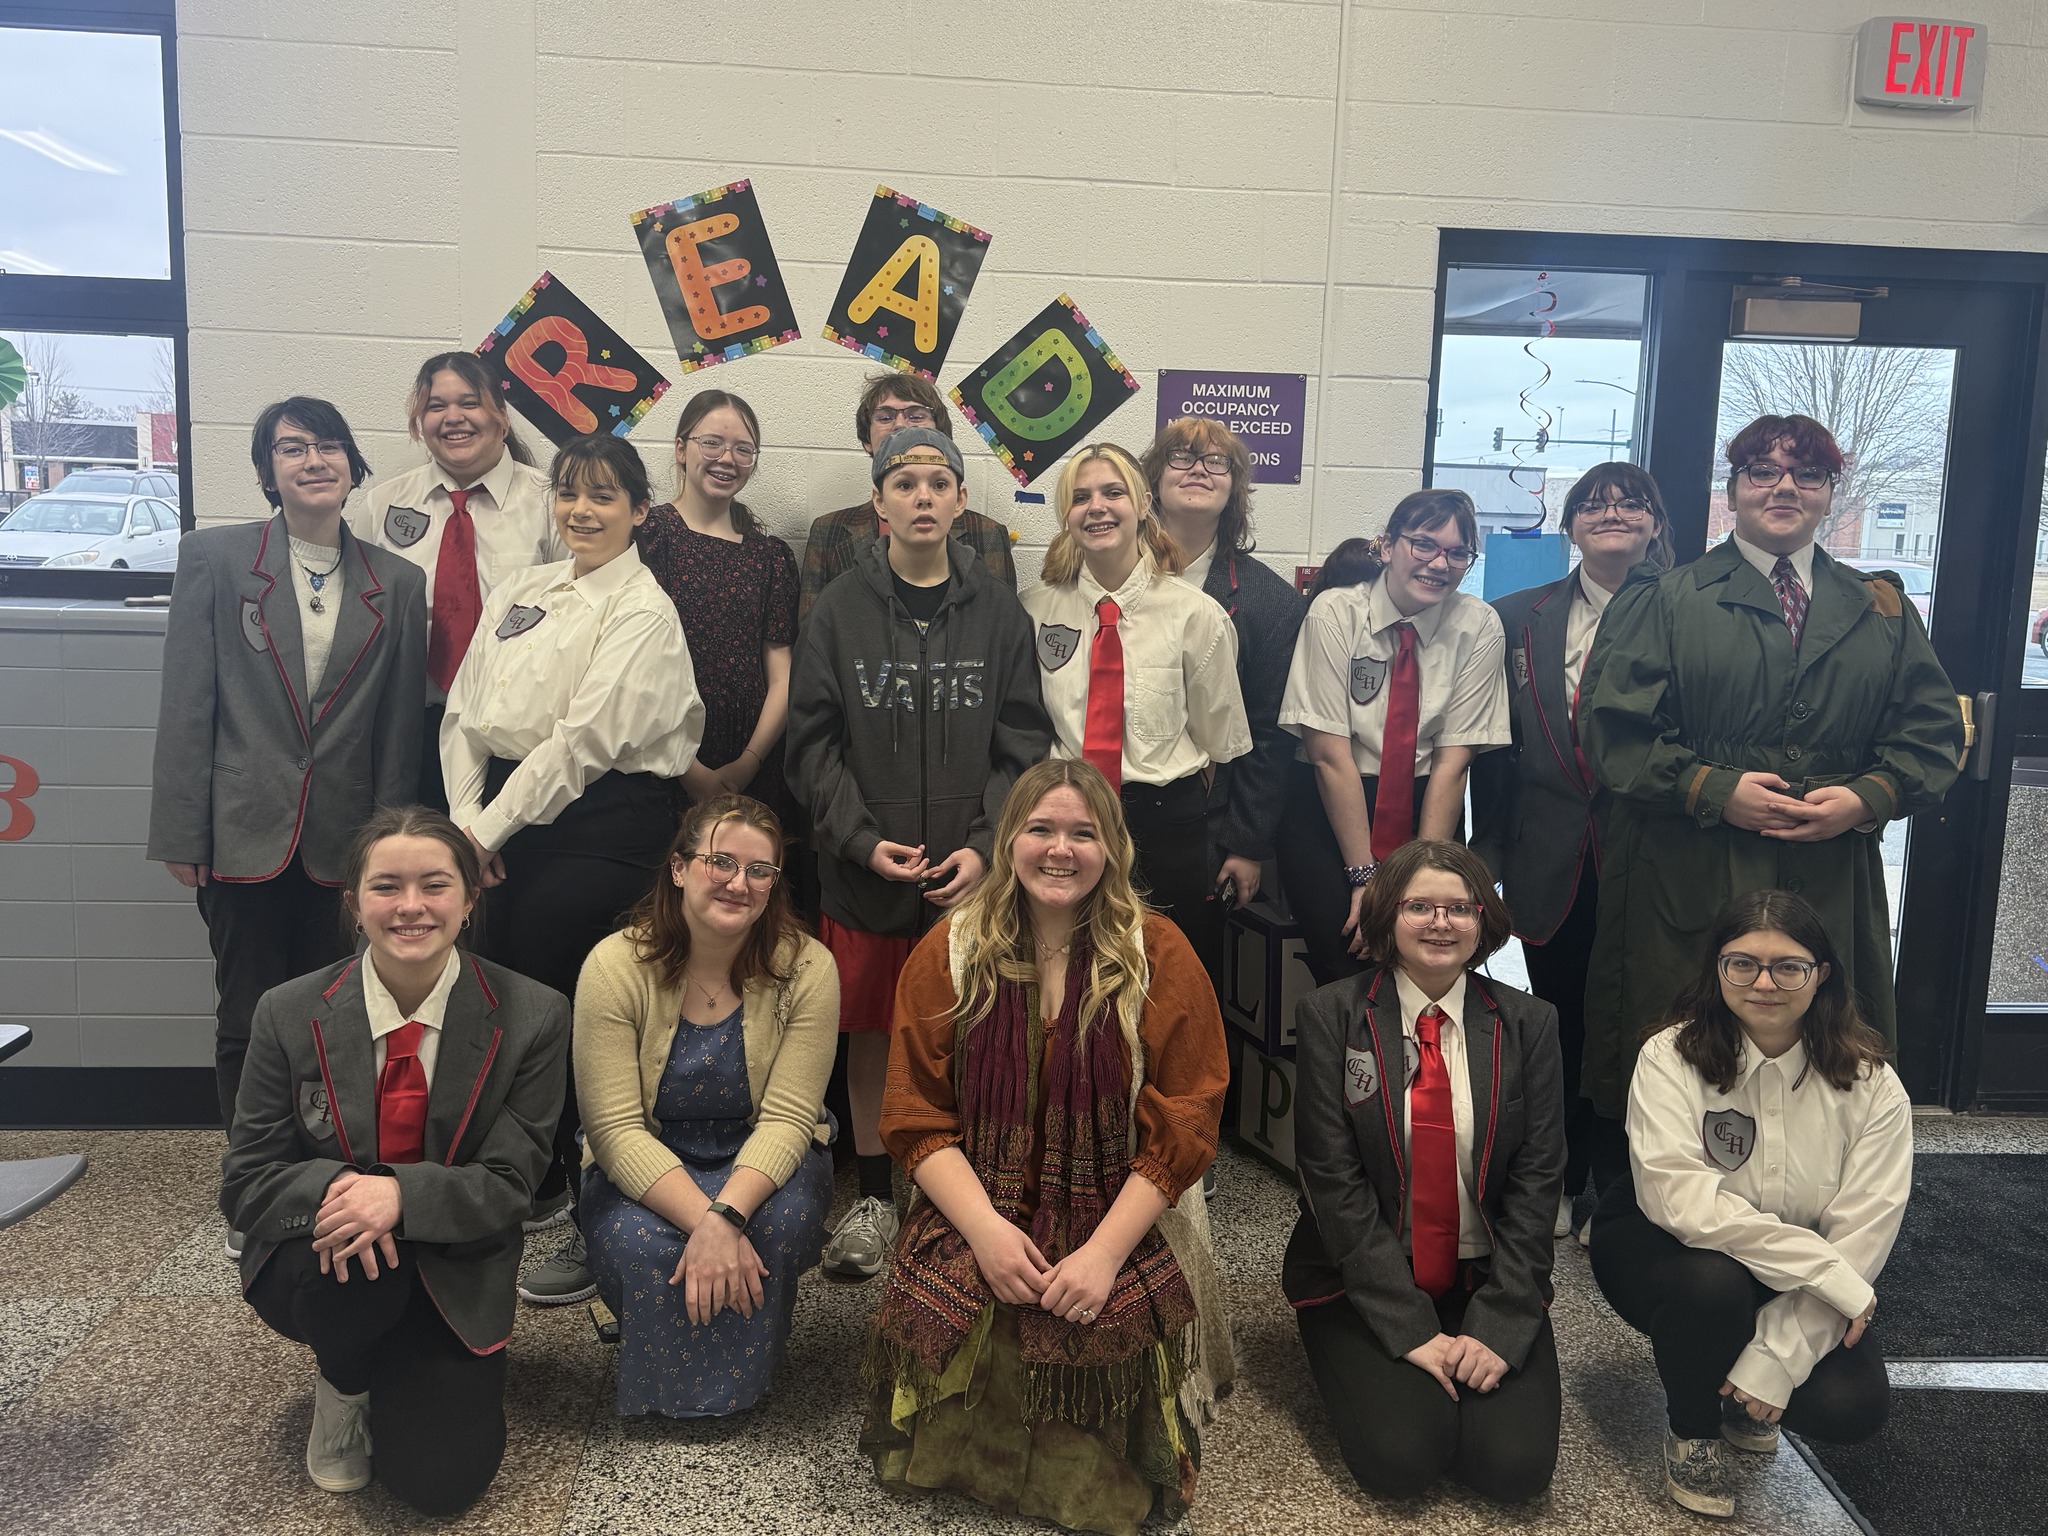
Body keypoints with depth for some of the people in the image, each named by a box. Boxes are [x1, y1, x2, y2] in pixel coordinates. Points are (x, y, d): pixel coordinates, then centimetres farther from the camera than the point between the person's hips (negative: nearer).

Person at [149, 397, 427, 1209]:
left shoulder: (396, 583, 5)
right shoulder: (214, 557, 1)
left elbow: (400, 725, 6)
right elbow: (185, 704, -2)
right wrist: (182, 833, -6)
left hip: (345, 839, 1)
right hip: (245, 831, -1)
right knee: (247, 1021, 7)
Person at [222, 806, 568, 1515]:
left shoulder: (531, 1017, -13)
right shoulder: (290, 1015, -9)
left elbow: (509, 1185, -12)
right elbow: (245, 1183, -6)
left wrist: (401, 1193, -33)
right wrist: (332, 1187, -29)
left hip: (453, 1274, 0)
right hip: (314, 1265, 1)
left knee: (440, 1481, -16)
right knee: (352, 1264, -35)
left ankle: (396, 1375, 20)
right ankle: (343, 1384, 3)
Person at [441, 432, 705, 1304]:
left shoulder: (642, 613, -7)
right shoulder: (519, 591, 14)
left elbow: (583, 740, -14)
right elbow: (464, 713, 11)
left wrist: (490, 829, -11)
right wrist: (466, 820, -1)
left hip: (599, 822, -6)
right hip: (504, 816, 6)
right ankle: (536, 1184, 32)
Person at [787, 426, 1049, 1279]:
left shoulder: (999, 611, 3)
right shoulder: (839, 610, 2)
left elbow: (1022, 743, 1)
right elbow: (814, 742, 0)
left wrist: (986, 845, -10)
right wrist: (862, 839, -11)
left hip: (973, 878, 0)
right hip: (864, 869, 0)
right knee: (869, 1035, 10)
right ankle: (875, 1197, 26)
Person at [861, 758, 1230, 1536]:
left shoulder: (1160, 956, -1)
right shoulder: (948, 954, 4)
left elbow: (1183, 1123, -4)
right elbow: (916, 1116, 1)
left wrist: (1106, 1250, -15)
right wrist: (984, 1226, -15)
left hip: (1122, 1229, -1)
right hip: (975, 1218, 1)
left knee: (1099, 1338, -29)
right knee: (934, 1315, -27)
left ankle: (1087, 1474, 7)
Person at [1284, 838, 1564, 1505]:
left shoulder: (1527, 1024, 0)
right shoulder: (1330, 1016, -7)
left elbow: (1536, 1180, -3)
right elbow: (1333, 1179, -11)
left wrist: (1497, 1326, -14)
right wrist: (1410, 1328, -16)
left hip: (1487, 1277, 2)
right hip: (1362, 1278, -2)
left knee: (1515, 1465, -15)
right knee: (1400, 1457, -20)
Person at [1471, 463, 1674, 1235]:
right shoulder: (1520, 618, 6)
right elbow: (1495, 746, 7)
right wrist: (1491, 848, 7)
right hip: (1550, 862, 3)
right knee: (1556, 1022, 13)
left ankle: (1618, 1190, 25)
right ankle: (1556, 1185, 30)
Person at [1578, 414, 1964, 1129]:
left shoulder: (1882, 610, 14)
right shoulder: (1665, 601, 4)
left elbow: (1934, 729, 10)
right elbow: (1612, 727, -5)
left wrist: (1867, 799, -8)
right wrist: (1713, 790, -15)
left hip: (1831, 885, 3)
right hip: (1686, 878, -3)